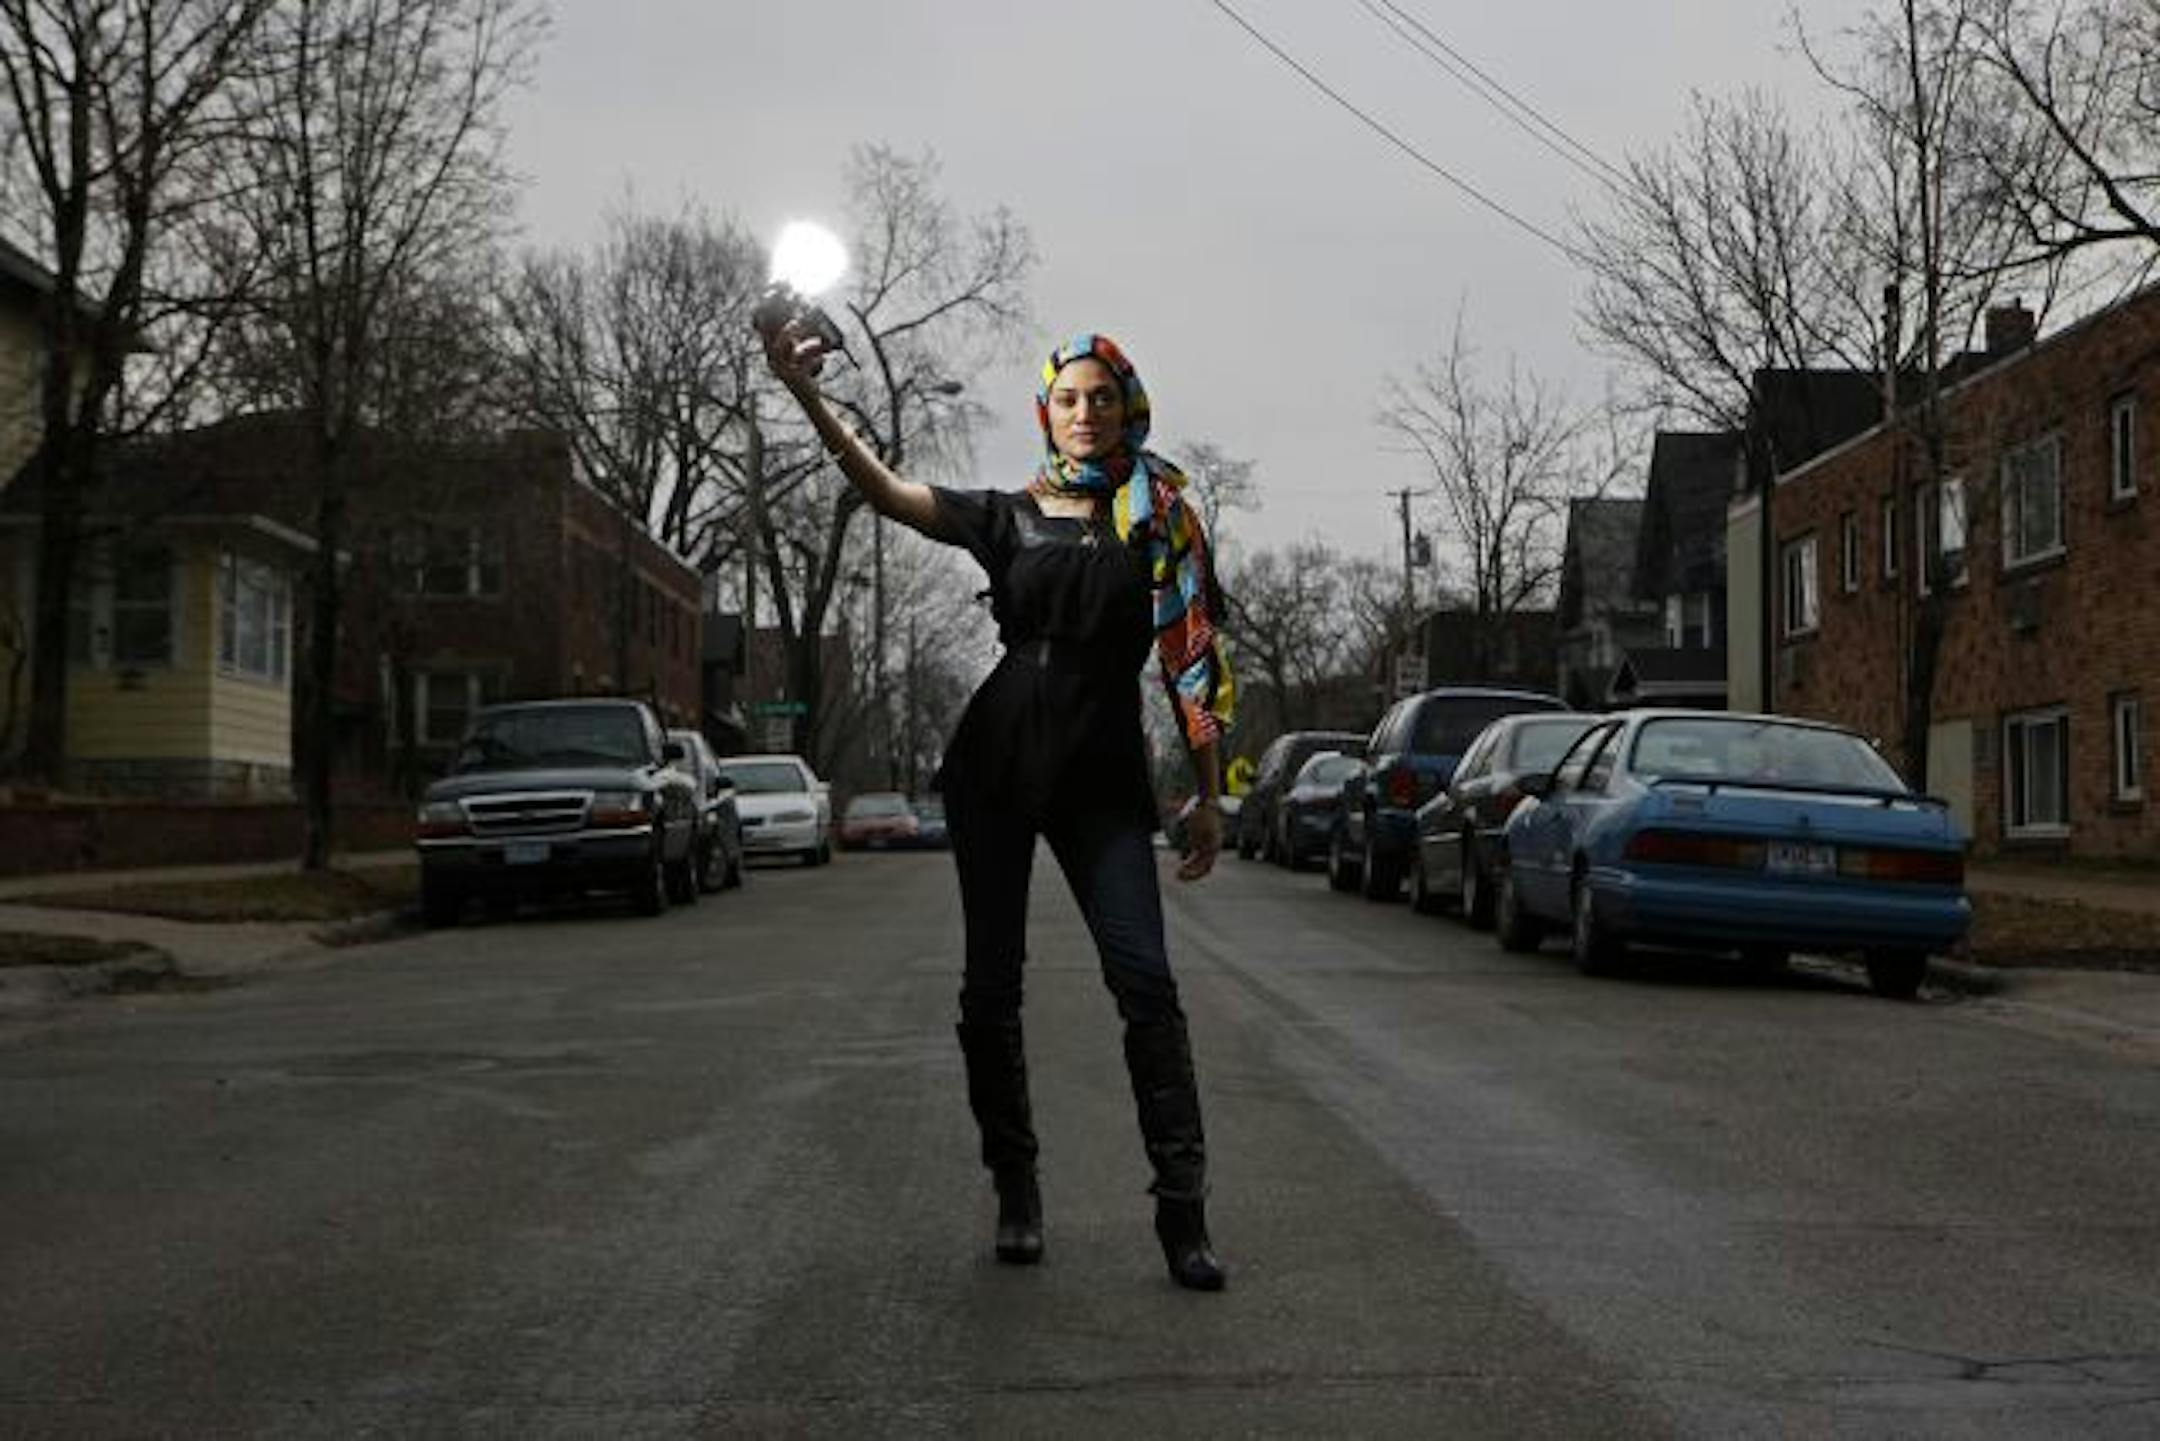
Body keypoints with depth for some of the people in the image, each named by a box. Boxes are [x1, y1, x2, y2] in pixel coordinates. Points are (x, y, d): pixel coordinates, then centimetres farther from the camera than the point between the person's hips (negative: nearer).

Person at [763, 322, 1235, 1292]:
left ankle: (1183, 1211, -8)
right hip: (996, 765, 2)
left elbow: (1189, 661, 6)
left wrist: (1208, 794, 2)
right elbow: (889, 494, -7)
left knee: (1144, 980, -12)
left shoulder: (1159, 520, 6)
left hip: (1102, 775, -2)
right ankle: (1015, 1190, 17)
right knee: (991, 985, 4)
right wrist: (807, 399, -23)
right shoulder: (1009, 517, 8)